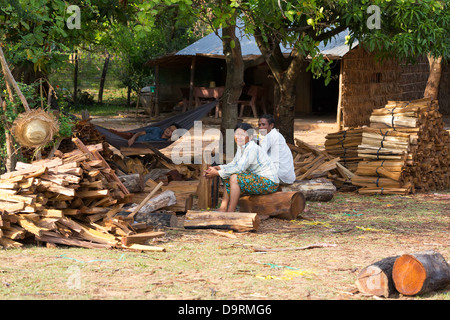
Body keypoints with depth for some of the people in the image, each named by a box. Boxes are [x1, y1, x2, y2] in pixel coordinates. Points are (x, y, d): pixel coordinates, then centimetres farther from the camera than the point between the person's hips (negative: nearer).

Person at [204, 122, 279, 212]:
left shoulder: (252, 148, -21)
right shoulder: (241, 146, 8)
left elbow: (240, 168, -25)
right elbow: (233, 164, 14)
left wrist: (217, 173, -20)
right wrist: (218, 167, -3)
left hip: (269, 183, -10)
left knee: (234, 178, -23)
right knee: (227, 178, 12)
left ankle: (230, 214, -19)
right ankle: (222, 209, 6)